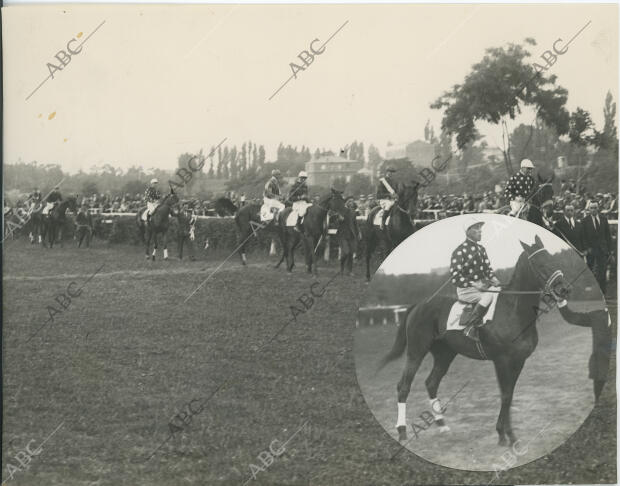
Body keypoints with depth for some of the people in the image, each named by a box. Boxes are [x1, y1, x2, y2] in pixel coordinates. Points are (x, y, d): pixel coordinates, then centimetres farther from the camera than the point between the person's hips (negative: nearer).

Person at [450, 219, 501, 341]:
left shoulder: (481, 249, 12)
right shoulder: (460, 251, -13)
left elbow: (488, 268, 19)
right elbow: (455, 277, -18)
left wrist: (493, 279, -3)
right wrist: (473, 284, -26)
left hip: (482, 285, 8)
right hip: (465, 289, -8)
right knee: (488, 296, -33)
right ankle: (470, 328, -27)